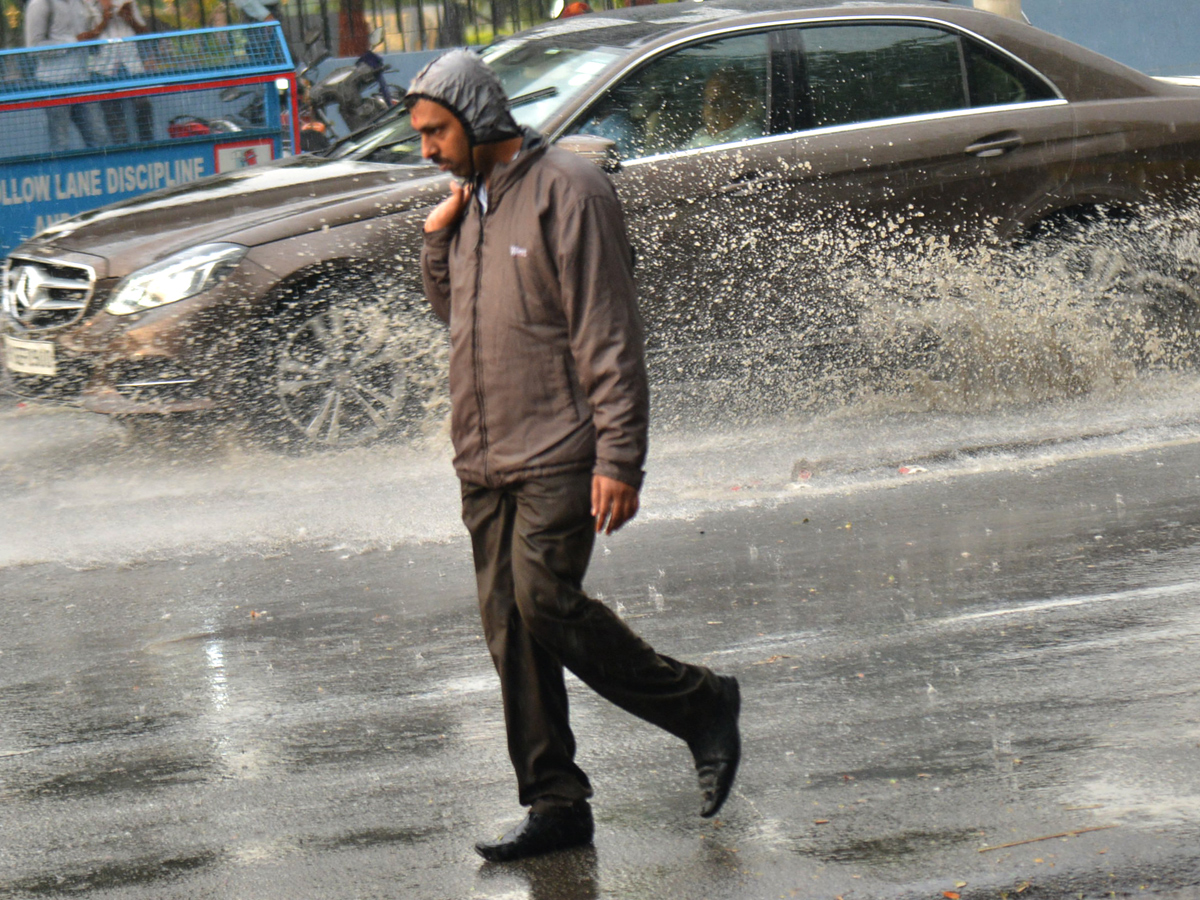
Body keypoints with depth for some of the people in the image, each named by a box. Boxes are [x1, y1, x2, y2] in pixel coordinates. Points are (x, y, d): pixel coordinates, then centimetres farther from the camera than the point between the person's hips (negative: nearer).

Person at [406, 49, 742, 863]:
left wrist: (619, 459, -19)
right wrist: (438, 241, 8)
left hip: (559, 457, -8)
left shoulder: (567, 191, -10)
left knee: (547, 606, -15)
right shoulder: (474, 200, 15)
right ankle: (556, 805, 10)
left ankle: (701, 706, 4)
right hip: (485, 461, 8)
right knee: (510, 630, 5)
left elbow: (610, 337, -14)